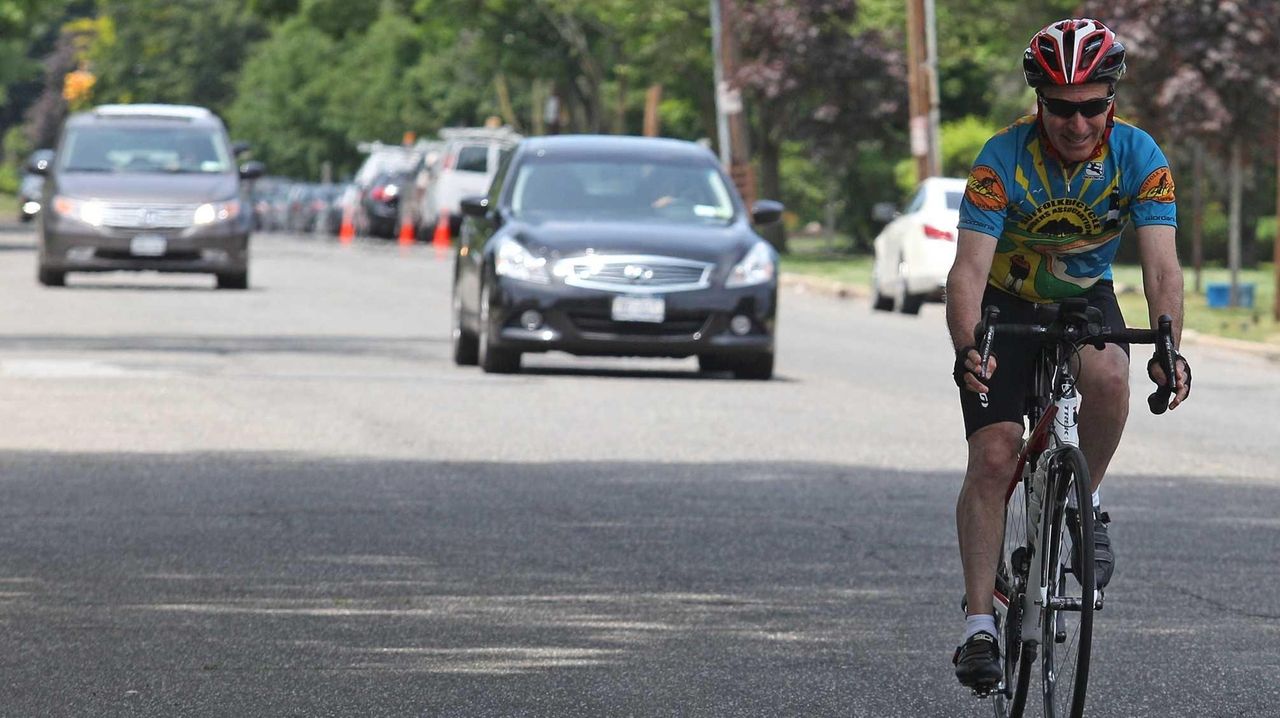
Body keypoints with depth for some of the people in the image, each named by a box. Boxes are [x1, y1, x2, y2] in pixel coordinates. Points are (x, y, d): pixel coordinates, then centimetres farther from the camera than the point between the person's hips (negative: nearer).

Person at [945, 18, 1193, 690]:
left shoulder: (1138, 156, -20)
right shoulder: (1004, 158, -25)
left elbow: (1161, 265, -25)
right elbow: (970, 268, -30)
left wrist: (1168, 347, -43)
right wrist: (967, 349, -48)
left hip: (1086, 299, 1)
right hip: (1008, 304, -1)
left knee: (1108, 377, -33)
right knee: (993, 454, -17)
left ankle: (1085, 501, -7)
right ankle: (979, 623, -11)